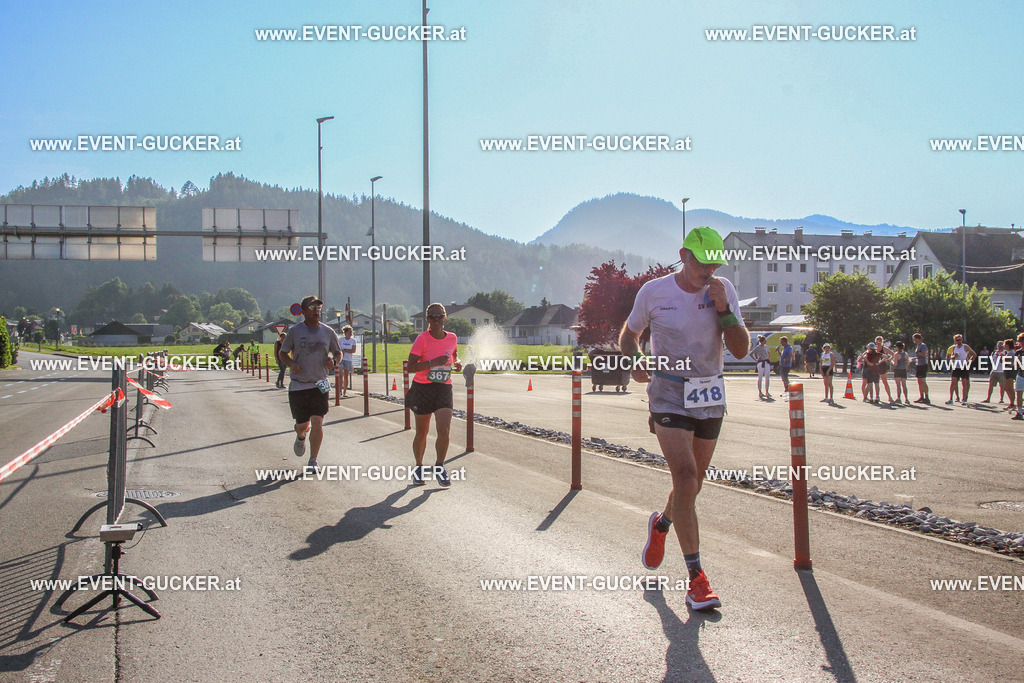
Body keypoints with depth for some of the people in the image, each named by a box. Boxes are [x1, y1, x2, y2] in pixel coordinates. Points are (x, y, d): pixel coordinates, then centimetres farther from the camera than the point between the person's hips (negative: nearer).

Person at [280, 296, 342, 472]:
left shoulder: (328, 332, 5)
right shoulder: (294, 331, 0)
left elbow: (338, 352, 17)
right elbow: (283, 353, 8)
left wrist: (334, 360, -6)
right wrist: (291, 363, -13)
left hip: (320, 385, 1)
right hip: (298, 385, -1)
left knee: (317, 424, -10)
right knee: (302, 424, 5)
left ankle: (313, 461, 4)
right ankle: (301, 436, 44)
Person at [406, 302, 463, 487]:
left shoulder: (452, 338, 2)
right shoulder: (422, 339, -10)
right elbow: (411, 366, -15)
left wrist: (456, 362, 3)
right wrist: (433, 362, -25)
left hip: (444, 388, 2)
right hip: (422, 388, -2)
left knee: (444, 430, -13)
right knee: (421, 432, 9)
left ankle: (439, 467, 9)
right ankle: (419, 468, 31)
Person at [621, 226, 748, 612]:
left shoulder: (724, 291, -2)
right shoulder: (654, 292, -7)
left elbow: (741, 350, -7)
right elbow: (629, 334, 9)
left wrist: (722, 309, -19)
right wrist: (635, 359, -11)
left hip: (710, 399, 4)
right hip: (669, 396, -3)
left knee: (691, 485, 14)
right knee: (686, 480, -16)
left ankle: (661, 523, 47)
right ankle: (696, 577, -11)